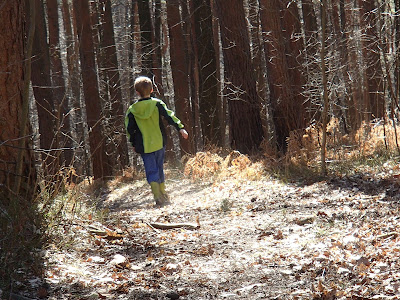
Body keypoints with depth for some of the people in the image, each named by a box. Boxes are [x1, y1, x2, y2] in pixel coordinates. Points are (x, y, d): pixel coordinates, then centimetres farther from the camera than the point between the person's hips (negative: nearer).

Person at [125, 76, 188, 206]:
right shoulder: (157, 104, -4)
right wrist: (180, 128, -5)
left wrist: (133, 144, 13)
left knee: (151, 171, 0)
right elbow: (170, 116, -8)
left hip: (144, 146, -1)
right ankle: (163, 194, 25)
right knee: (160, 168, 17)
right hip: (159, 143, 1)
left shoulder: (132, 110, -2)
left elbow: (130, 129, 2)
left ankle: (158, 197, -16)